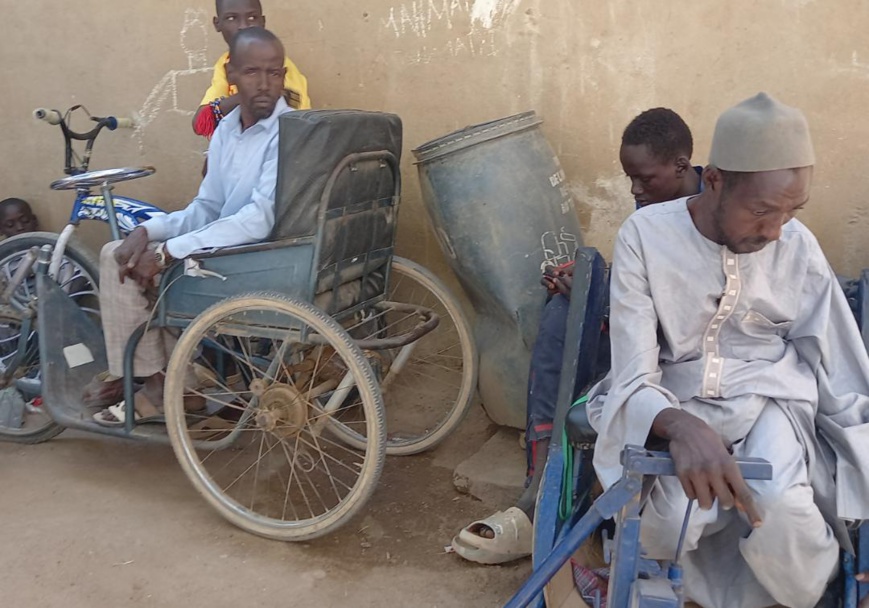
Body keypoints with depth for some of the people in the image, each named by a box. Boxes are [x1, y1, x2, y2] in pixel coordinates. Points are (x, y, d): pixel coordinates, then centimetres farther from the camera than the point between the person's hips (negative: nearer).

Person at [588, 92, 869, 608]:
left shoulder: (799, 246, -5)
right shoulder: (646, 236, -13)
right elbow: (634, 380, -17)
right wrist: (682, 427, -41)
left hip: (770, 397, 1)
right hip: (673, 406, -1)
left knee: (780, 509, -30)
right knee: (666, 525, -30)